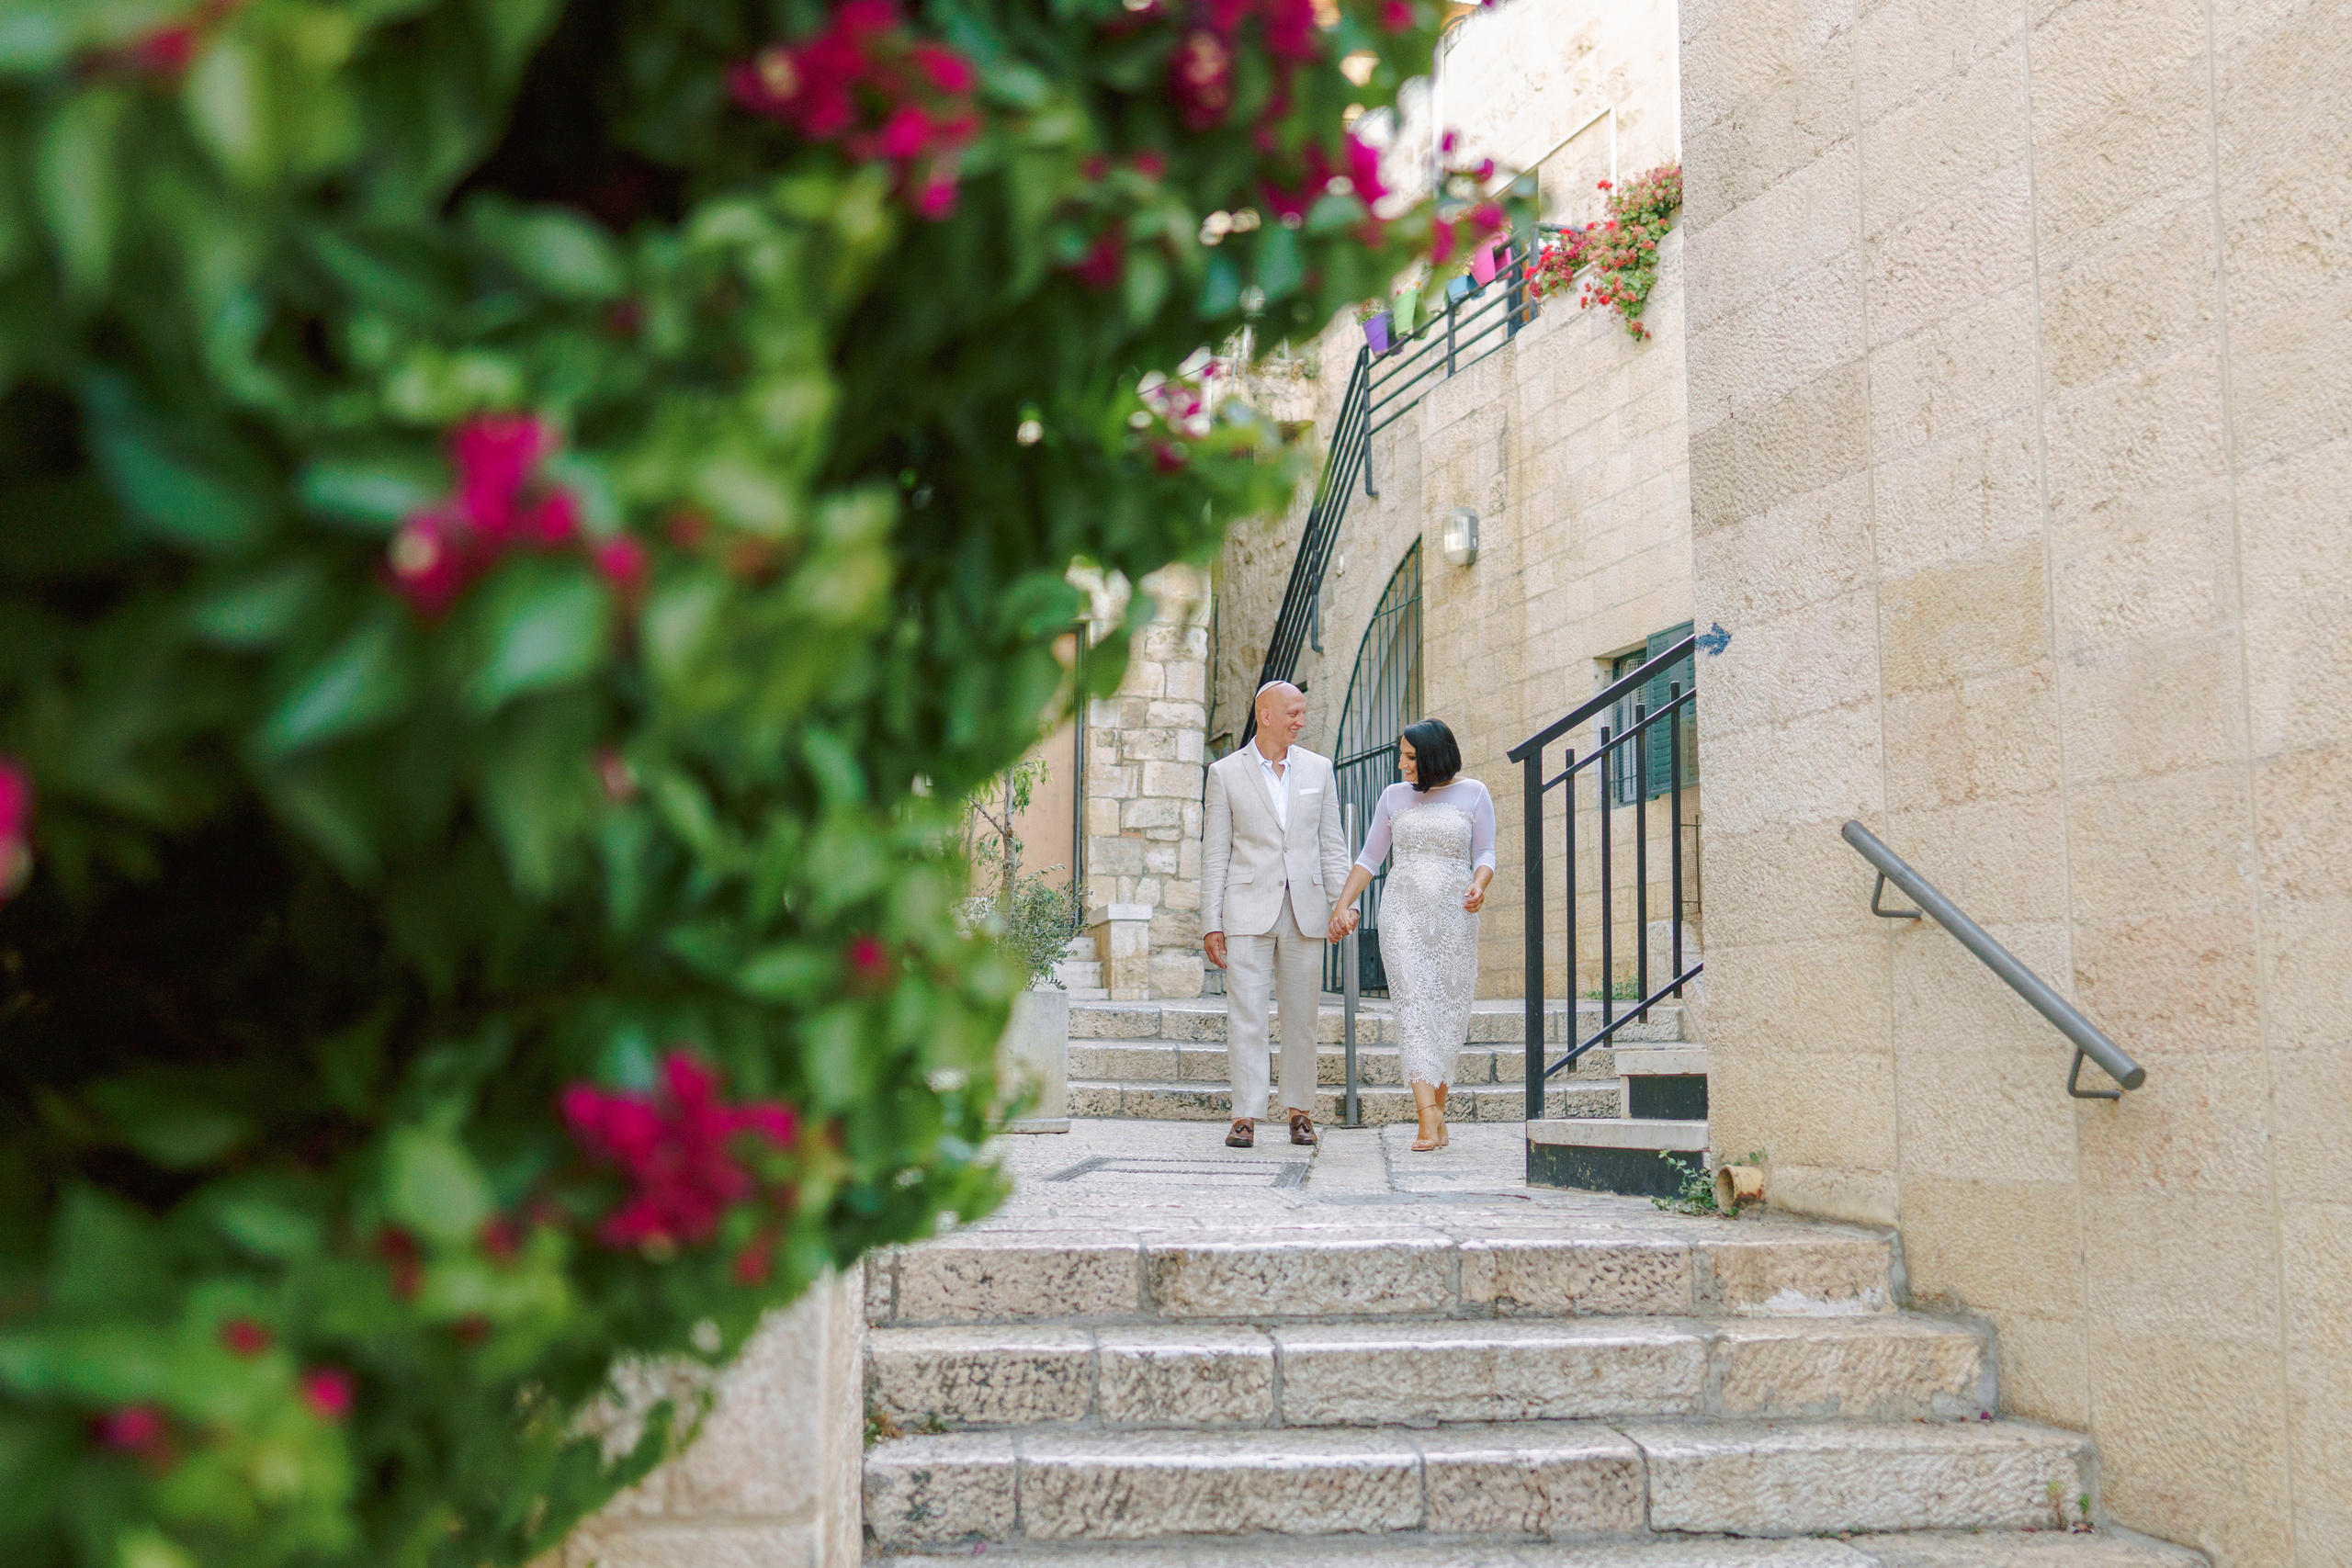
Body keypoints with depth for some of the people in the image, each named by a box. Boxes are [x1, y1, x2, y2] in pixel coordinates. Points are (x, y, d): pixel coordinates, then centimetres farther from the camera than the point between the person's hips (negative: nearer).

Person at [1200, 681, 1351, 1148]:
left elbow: (1332, 846, 12)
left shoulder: (1318, 768, 11)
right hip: (1248, 911, -2)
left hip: (1305, 911, 2)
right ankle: (1245, 1116, -2)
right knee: (1245, 1017, -5)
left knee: (1301, 1017, 6)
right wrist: (1211, 924, -3)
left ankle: (1300, 1112, 17)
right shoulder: (1225, 772, 4)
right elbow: (1214, 855, 3)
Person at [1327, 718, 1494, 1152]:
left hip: (1454, 915, 0)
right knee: (1413, 1005, -13)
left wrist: (1478, 887, -16)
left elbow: (1485, 853, 4)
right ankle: (1429, 1119, -21)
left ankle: (1437, 1106, 14)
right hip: (1403, 911, 0)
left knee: (1449, 1010, 1)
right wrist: (1341, 905, 8)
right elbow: (1369, 858, 14)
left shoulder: (1473, 794, 5)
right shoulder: (1394, 796, 10)